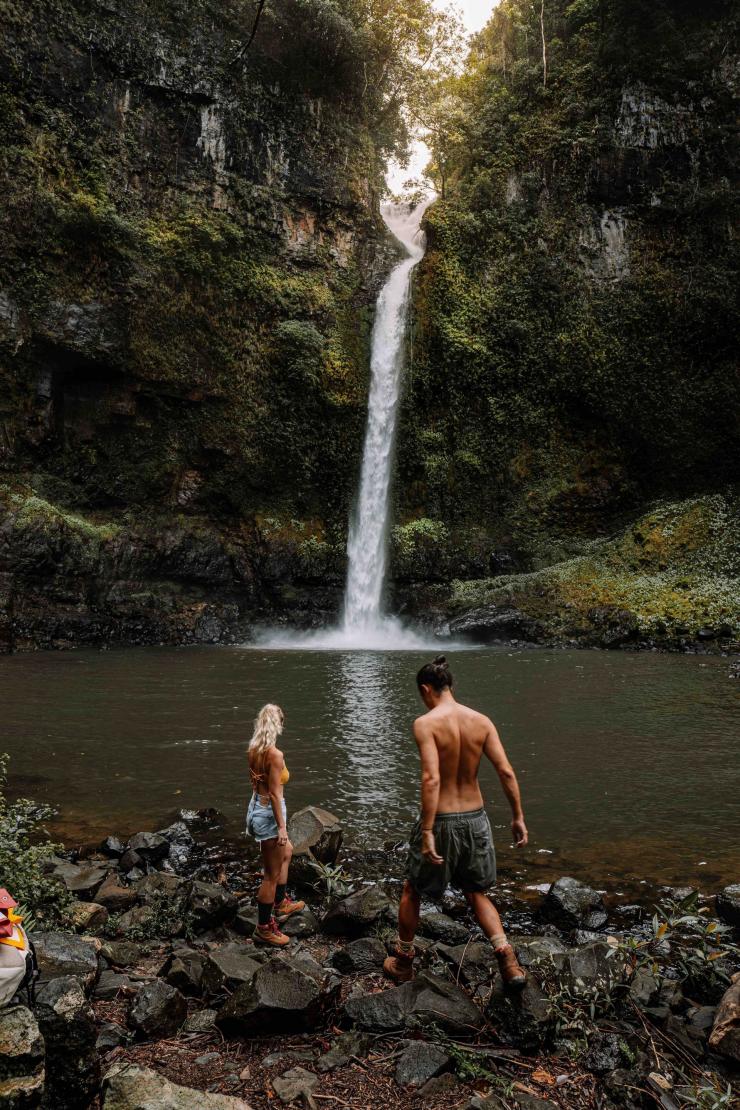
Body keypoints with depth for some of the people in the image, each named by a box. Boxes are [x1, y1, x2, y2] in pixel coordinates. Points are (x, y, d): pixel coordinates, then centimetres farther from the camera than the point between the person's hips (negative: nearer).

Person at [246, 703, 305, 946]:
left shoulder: (254, 749, 0)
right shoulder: (275, 755, -25)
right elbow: (274, 794, -23)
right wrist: (282, 826, -17)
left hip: (256, 806, 9)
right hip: (269, 813, -9)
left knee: (287, 851, 30)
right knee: (271, 874, 7)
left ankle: (281, 904, 44)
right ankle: (264, 929, 21)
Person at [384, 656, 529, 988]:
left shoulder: (426, 723, -16)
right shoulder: (481, 721, -2)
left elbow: (431, 778, -26)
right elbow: (506, 771, -5)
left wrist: (427, 831, -24)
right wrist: (518, 817, 3)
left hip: (442, 820, -4)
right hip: (475, 818, 4)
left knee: (411, 891, 20)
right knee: (477, 894, 24)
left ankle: (403, 962, 36)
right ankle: (508, 960, 8)